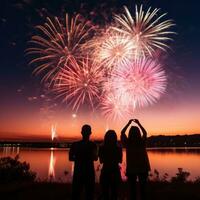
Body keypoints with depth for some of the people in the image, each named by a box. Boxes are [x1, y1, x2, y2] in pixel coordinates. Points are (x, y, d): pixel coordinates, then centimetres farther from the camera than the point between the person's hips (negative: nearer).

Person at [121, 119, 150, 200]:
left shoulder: (127, 143, -11)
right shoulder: (142, 142, -9)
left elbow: (122, 133, 4)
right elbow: (145, 133, 10)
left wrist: (128, 123, 6)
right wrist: (138, 123, 15)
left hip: (131, 169, -1)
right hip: (142, 168, 1)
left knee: (132, 188, 8)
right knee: (143, 188, 12)